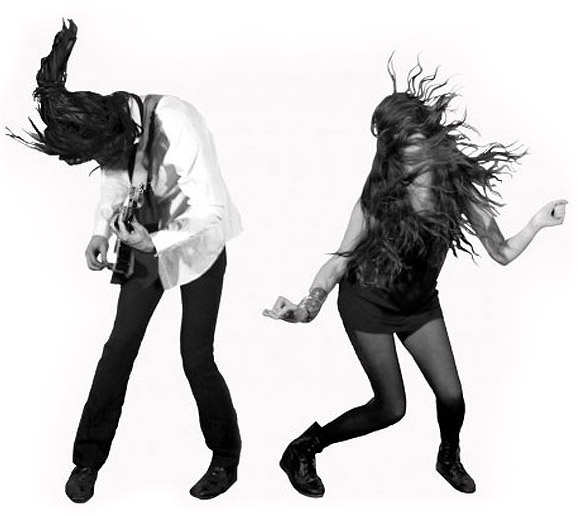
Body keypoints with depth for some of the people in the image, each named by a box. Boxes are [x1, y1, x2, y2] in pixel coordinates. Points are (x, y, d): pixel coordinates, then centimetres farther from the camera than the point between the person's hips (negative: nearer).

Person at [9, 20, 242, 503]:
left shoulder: (179, 130, -32)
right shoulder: (110, 126, -12)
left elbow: (214, 219, -29)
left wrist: (154, 243, -41)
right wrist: (101, 233, -8)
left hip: (196, 246, -5)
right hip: (144, 243, 6)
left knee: (196, 358, -4)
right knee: (119, 346, 6)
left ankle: (226, 459, 20)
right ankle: (88, 459, 21)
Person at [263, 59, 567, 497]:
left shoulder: (458, 185, -16)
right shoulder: (379, 196, -24)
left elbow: (502, 253, -9)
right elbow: (343, 258, -18)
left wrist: (537, 224, -25)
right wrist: (310, 304, -32)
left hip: (420, 303, 4)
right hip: (368, 301, -4)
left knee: (451, 396, 3)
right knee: (391, 408, -1)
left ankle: (450, 458, 38)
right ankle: (302, 450, 19)